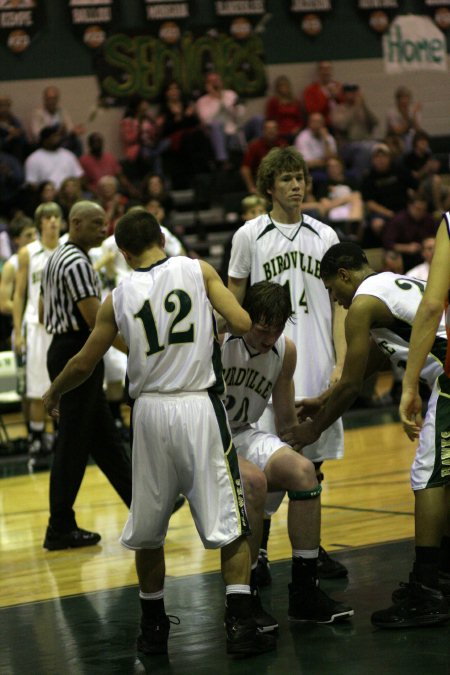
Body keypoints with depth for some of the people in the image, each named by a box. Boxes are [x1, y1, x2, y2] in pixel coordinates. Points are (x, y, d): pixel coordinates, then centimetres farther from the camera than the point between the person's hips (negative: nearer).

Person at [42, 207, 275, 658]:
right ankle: (240, 626, -5)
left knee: (148, 528, 15)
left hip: (150, 410, 2)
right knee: (231, 523, 2)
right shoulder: (197, 270, 1)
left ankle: (153, 628, 23)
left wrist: (53, 395, 30)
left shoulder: (119, 297, 5)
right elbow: (242, 324, -6)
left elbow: (84, 364, 11)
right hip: (200, 405, -2)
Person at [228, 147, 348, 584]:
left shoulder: (324, 236, 8)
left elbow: (338, 304, 8)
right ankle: (257, 550, 4)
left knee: (312, 458, 9)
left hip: (317, 363, 3)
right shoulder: (249, 236, 2)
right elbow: (233, 305, 6)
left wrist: (340, 363, -2)